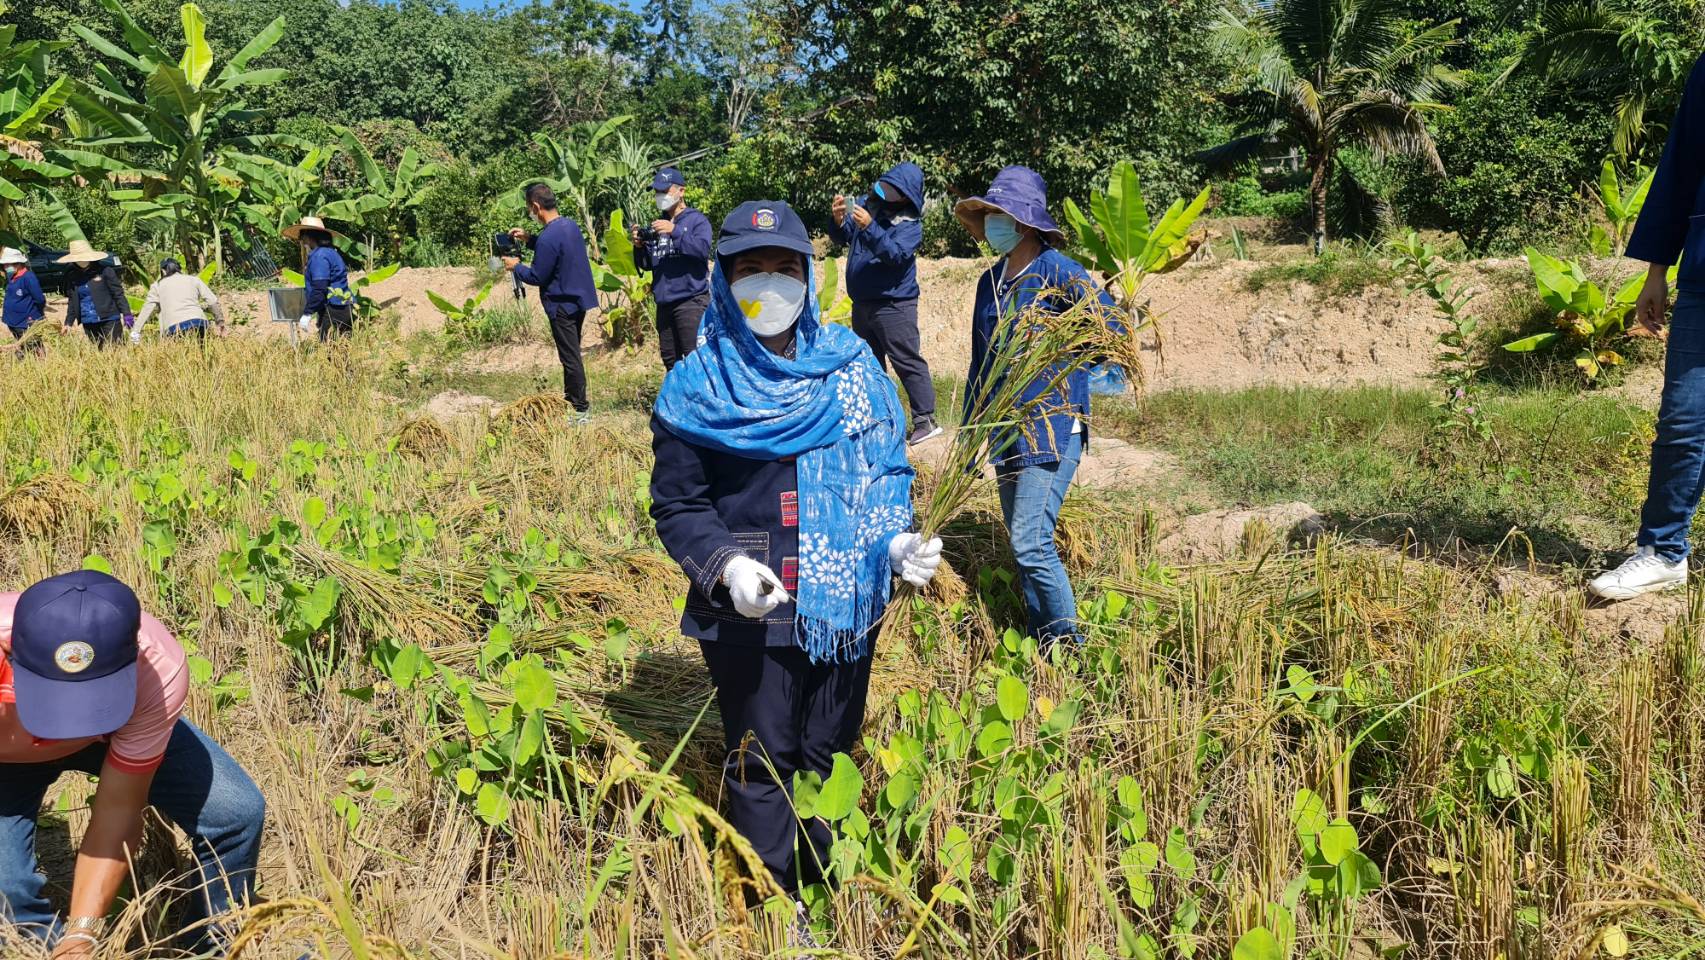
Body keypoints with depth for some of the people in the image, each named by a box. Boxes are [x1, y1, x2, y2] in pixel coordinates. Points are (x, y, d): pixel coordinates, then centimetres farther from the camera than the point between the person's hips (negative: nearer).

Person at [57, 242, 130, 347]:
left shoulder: (105, 271, -4)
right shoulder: (74, 276, 9)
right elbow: (72, 302, 16)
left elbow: (118, 294, -5)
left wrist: (126, 315, -14)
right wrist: (68, 323, 9)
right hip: (88, 325, 4)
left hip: (109, 321, -4)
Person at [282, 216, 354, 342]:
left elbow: (319, 289, -19)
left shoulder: (319, 256, -12)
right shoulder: (330, 252, 19)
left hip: (333, 311, -10)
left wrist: (307, 314, -13)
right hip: (345, 309, 10)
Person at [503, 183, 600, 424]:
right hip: (580, 297, 9)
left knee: (570, 357, -2)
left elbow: (537, 277, -17)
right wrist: (529, 240, 17)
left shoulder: (548, 238, -23)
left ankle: (580, 411, 3)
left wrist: (516, 266, -1)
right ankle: (570, 397, 34)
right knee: (571, 354, 21)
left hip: (562, 305, -9)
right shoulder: (571, 225, 4)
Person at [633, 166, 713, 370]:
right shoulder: (656, 225, 17)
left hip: (691, 299, -7)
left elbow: (703, 248, -19)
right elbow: (646, 264, 16)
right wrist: (639, 246, -3)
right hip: (664, 301, 7)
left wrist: (674, 231, -25)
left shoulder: (697, 220, 0)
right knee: (670, 359, 11)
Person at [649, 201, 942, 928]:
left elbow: (887, 467, 8)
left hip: (845, 603, 3)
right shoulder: (696, 387, -6)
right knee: (762, 764, 10)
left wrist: (897, 539, -10)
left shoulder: (850, 364, 2)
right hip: (749, 613, -3)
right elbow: (677, 505, -5)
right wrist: (726, 566, -22)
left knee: (830, 754, 17)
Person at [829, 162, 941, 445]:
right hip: (862, 302, 7)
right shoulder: (866, 204, 7)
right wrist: (838, 220, -18)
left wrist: (869, 228, -35)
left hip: (893, 303, -7)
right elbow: (841, 237, 4)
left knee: (907, 362, -9)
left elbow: (895, 254, -24)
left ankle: (926, 420, -8)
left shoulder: (910, 224, -9)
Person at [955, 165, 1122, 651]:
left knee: (1031, 543, -14)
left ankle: (1068, 646, 1)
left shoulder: (1058, 272, -10)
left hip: (1052, 428, -7)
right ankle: (1041, 646, 22)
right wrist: (969, 433, 16)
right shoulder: (990, 281, 11)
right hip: (1005, 433, 7)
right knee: (1023, 546, 11)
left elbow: (1113, 327, -15)